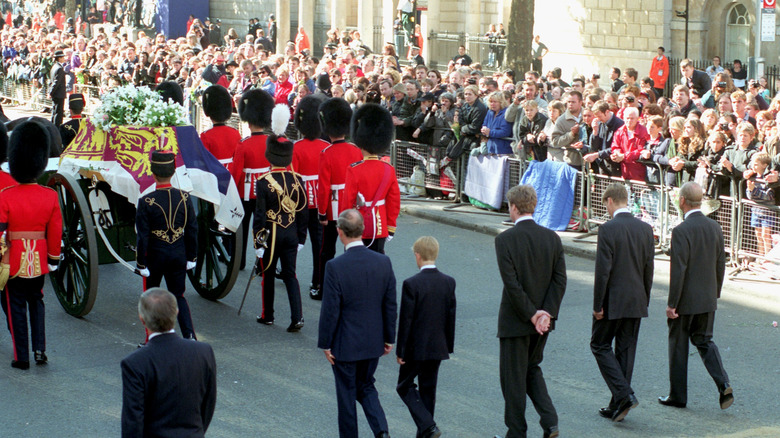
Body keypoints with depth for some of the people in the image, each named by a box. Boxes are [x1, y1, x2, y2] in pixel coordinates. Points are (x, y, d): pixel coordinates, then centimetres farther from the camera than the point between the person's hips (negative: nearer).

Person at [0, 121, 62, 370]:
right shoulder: (51, 196, -5)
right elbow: (56, 232, 1)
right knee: (36, 302, 21)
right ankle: (40, 349, 11)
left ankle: (22, 358, 11)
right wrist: (53, 260, 13)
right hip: (39, 260, 3)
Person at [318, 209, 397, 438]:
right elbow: (390, 305, 0)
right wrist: (389, 338, 12)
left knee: (346, 394, 11)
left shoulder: (335, 267, -20)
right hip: (373, 342, 4)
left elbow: (330, 310, -16)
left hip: (345, 344, -4)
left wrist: (326, 344, -4)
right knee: (366, 387, 21)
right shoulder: (383, 262, -7)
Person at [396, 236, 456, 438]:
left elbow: (406, 320, -15)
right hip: (438, 346, 5)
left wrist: (401, 350, -7)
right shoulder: (449, 282, -1)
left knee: (405, 386, 9)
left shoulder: (411, 284, -17)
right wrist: (448, 346, 15)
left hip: (415, 347, -5)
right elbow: (451, 317, 5)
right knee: (428, 389, 16)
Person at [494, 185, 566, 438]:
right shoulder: (552, 238, 1)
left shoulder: (505, 239, -14)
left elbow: (512, 283, -20)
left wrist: (532, 314, -14)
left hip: (515, 320, -5)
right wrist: (546, 312, -7)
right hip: (544, 318, 5)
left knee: (513, 378, 7)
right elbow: (560, 279, -3)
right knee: (532, 369, 23)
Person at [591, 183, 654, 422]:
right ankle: (618, 406, 17)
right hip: (636, 302, 6)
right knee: (626, 350, 12)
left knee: (600, 345, 8)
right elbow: (649, 268, 8)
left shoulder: (608, 229, -15)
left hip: (613, 301, -6)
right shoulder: (645, 229, 3)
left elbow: (603, 270, -17)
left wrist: (597, 304, -10)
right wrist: (645, 299, 17)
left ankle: (624, 394, -8)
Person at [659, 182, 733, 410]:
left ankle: (677, 395, 18)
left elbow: (678, 270, -21)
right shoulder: (715, 227, 2)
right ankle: (723, 385, -1)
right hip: (708, 299, 6)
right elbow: (721, 265, 9)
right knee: (704, 340, 17)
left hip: (685, 300, -6)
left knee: (678, 345, 8)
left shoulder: (681, 231, -19)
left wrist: (672, 304, -15)